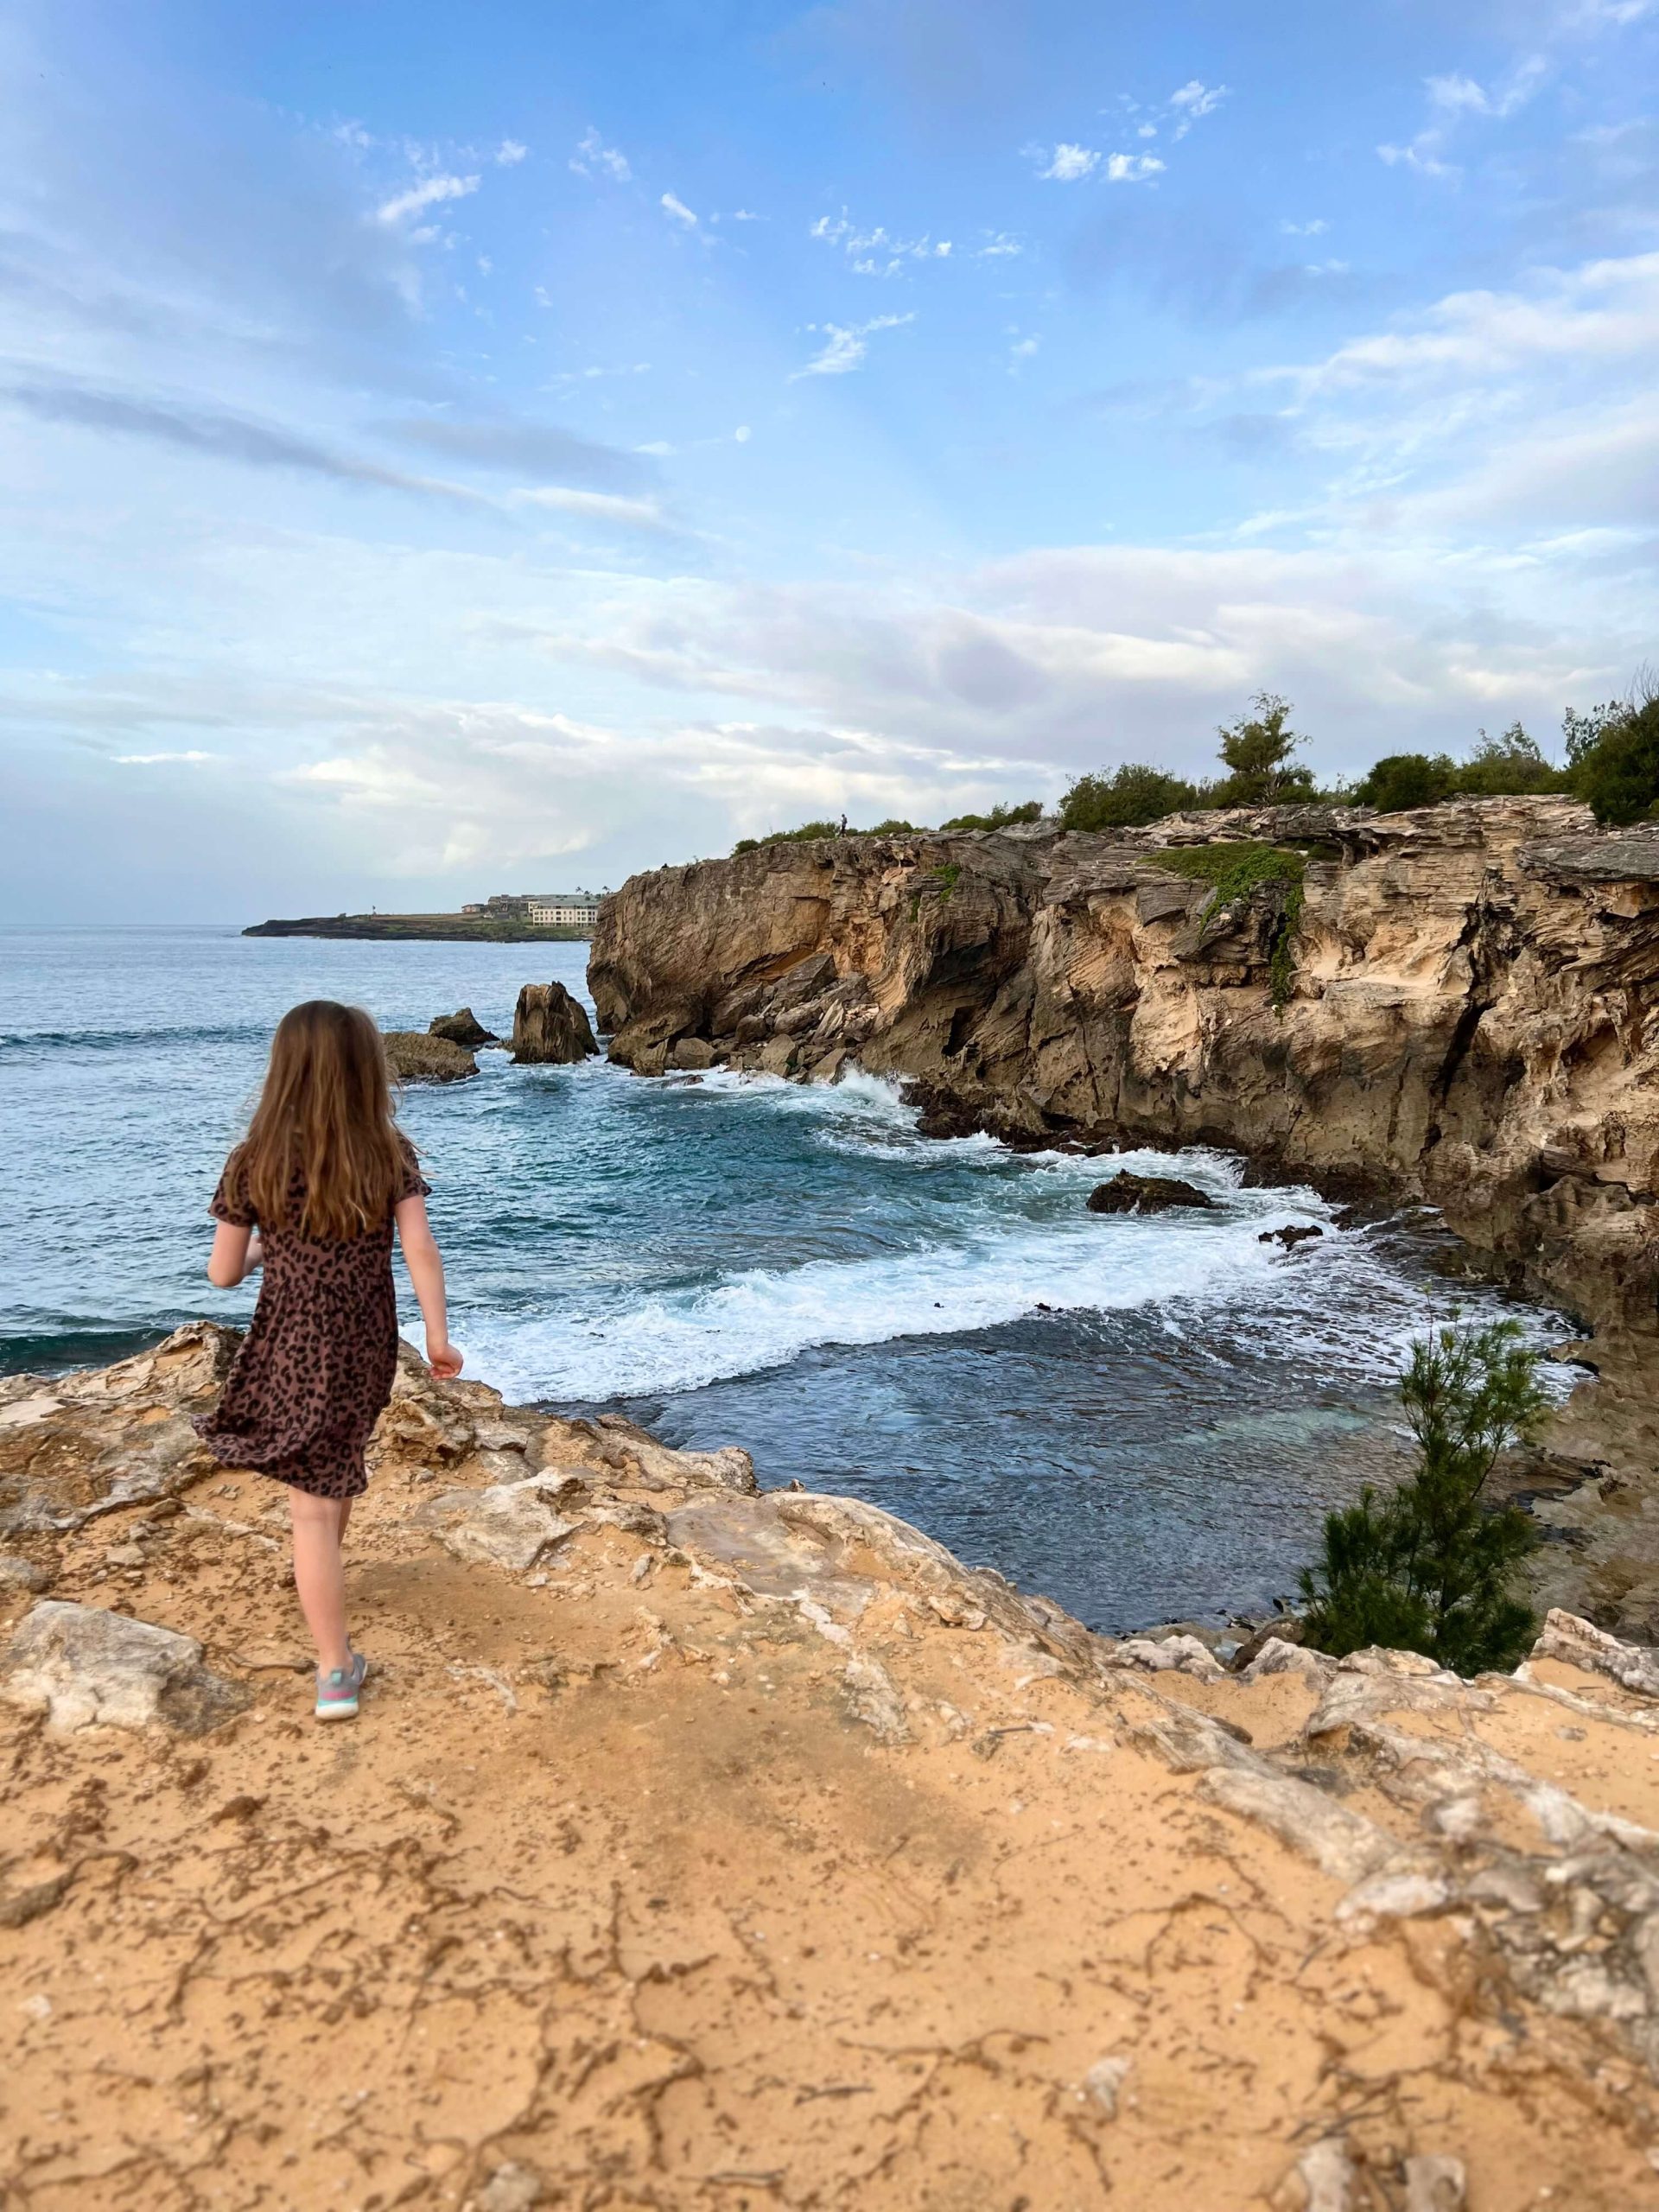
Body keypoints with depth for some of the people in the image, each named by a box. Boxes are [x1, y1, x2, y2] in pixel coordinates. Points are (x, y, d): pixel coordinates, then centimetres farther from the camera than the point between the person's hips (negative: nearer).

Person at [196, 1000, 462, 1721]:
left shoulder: (256, 1162, -11)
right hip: (367, 1348, 3)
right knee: (336, 1466, 29)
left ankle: (335, 1671, 0)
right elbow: (420, 1250, -13)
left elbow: (223, 1273, -3)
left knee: (312, 1503, 1)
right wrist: (438, 1338, -5)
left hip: (295, 1349, -3)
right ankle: (319, 1568, 55)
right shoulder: (390, 1153, -8)